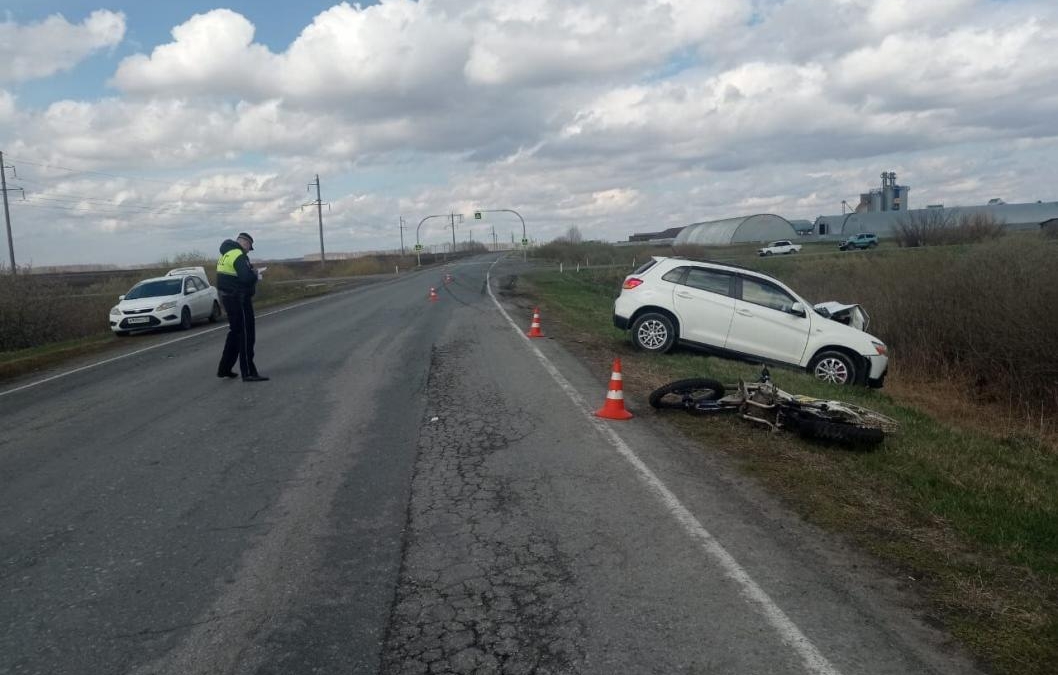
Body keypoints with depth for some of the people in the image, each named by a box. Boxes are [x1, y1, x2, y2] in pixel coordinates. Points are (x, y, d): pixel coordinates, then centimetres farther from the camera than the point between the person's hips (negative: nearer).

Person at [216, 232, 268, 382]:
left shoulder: (225, 255, 16)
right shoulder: (238, 255, -17)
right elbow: (247, 277, -28)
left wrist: (249, 268, 6)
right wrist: (254, 273, -6)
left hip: (227, 298, 10)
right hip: (239, 300, -10)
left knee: (236, 333, 20)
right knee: (246, 335, -5)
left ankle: (224, 368, 25)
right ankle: (248, 373, -4)